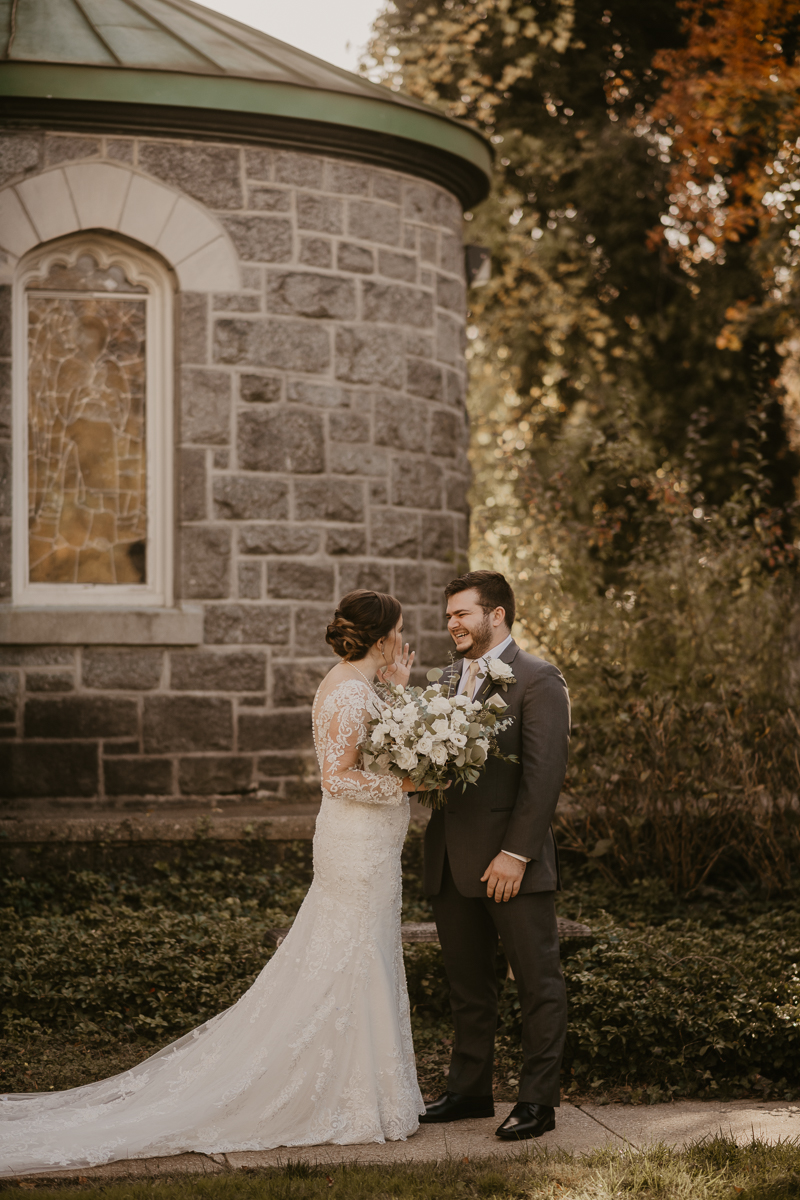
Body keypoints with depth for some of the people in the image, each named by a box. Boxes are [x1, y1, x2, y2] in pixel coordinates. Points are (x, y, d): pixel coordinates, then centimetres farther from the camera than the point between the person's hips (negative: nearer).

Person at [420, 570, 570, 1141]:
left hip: (513, 862, -7)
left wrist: (516, 853, -19)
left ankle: (538, 1100, 10)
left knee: (538, 982, 3)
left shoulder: (537, 679, -9)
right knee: (467, 983, 16)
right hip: (453, 860, 8)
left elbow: (545, 773, -15)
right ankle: (470, 1089, 27)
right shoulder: (450, 677, 14)